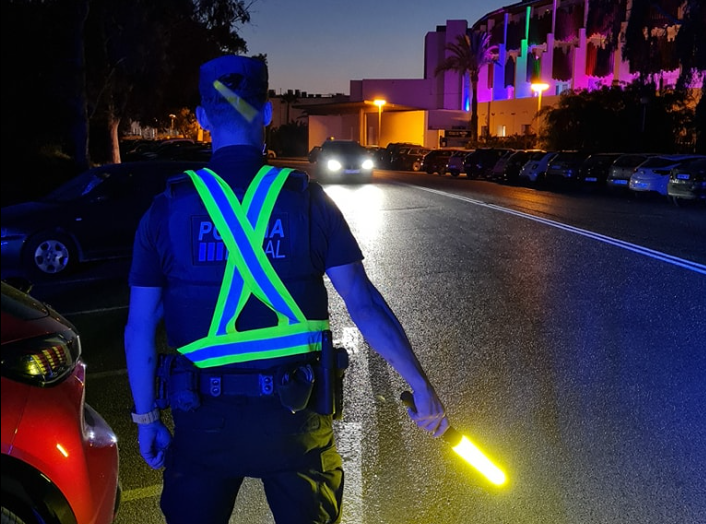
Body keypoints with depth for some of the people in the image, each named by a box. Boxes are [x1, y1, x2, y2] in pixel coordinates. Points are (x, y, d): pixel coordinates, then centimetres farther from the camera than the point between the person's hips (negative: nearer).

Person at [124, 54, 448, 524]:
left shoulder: (168, 209, -5)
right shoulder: (307, 200, -8)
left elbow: (140, 330, -2)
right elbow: (365, 306, -9)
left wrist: (146, 419, 10)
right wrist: (422, 387, 0)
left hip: (204, 420, 1)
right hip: (294, 416, 0)